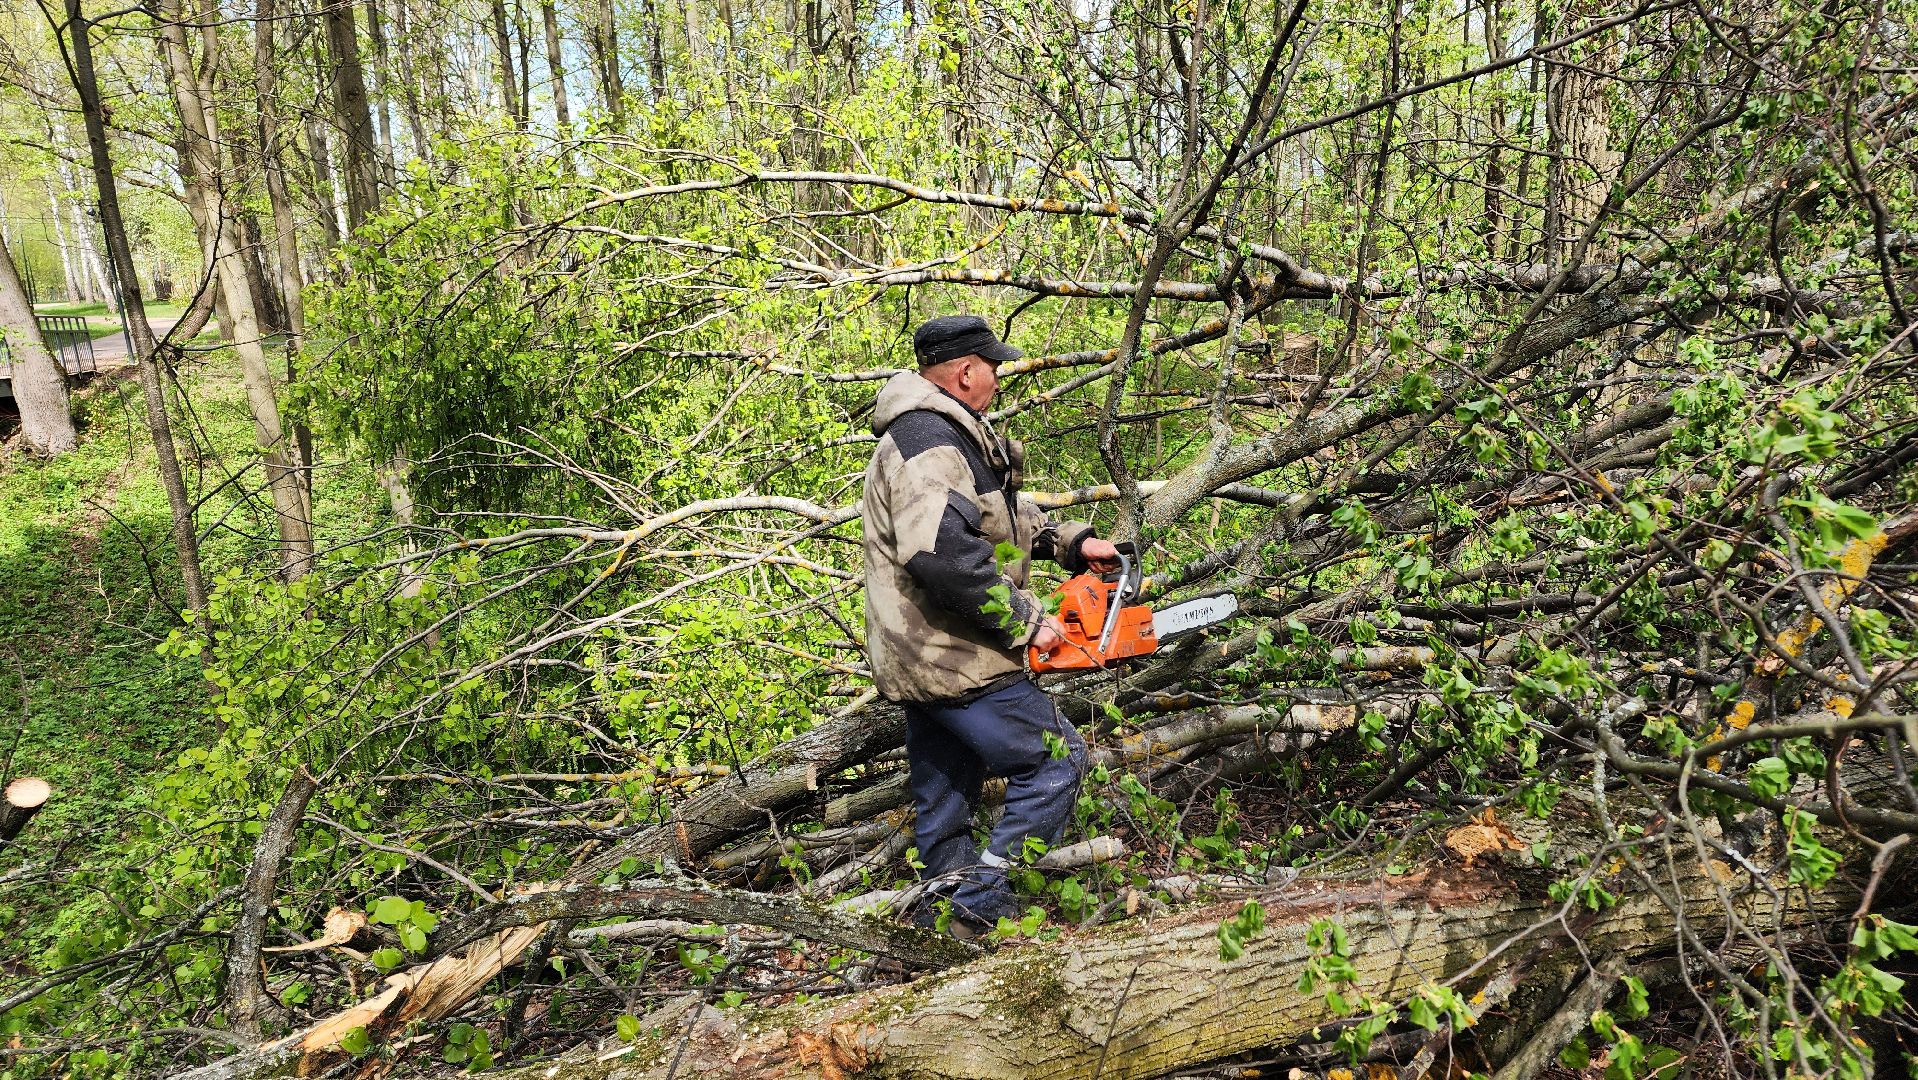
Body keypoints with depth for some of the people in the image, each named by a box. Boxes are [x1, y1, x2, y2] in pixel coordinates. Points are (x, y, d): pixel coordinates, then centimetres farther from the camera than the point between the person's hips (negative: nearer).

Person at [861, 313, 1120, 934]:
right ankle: (983, 906, 1)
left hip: (922, 663, 11)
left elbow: (1003, 515, 28)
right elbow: (942, 551, -32)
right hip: (955, 657, -11)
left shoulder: (942, 435, 17)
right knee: (1057, 760, -2)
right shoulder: (929, 442, -18)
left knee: (944, 810, 17)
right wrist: (1026, 622, -24)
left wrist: (1070, 542, 15)